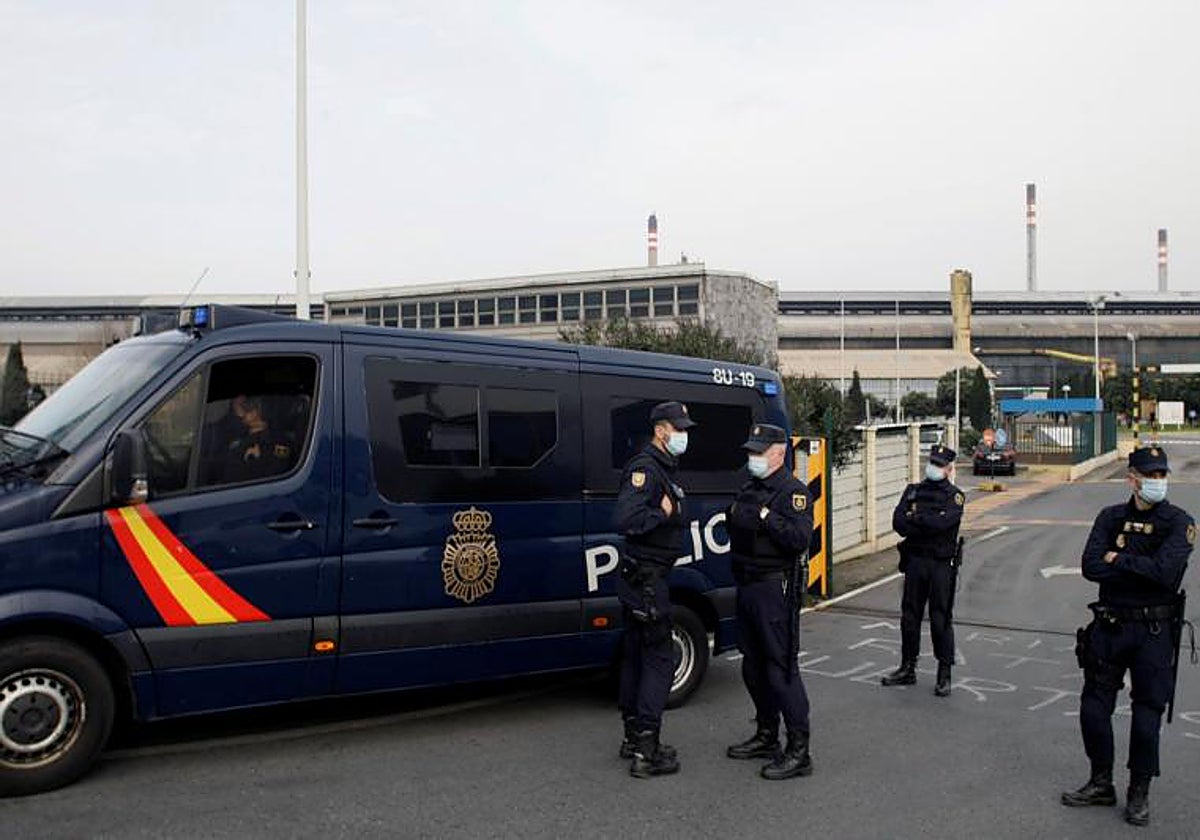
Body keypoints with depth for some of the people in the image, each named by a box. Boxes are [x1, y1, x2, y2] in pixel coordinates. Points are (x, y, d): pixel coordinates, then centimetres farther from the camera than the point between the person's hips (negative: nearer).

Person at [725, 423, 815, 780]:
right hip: (748, 588, 9)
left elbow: (801, 539, -23)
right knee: (754, 667, 16)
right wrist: (733, 515, 8)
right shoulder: (749, 490, 16)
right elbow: (736, 531, 26)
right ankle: (767, 736, 30)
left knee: (781, 669, -8)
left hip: (775, 589, -9)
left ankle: (798, 752, -2)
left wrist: (767, 517, -25)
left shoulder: (793, 492, -10)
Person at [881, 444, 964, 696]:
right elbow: (898, 522, -3)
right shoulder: (913, 491, 10)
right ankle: (908, 668, 21)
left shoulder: (954, 495, -2)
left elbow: (942, 521, -21)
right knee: (909, 616, 10)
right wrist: (928, 525, -15)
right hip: (915, 561, 4)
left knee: (940, 619, -1)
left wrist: (914, 519, -9)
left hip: (942, 564, -4)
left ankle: (944, 675, 9)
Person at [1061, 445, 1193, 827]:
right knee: (1094, 707, 8)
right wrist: (1143, 569, -16)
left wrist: (1118, 559, -12)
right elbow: (1091, 566, -10)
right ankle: (1101, 783, 25)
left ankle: (1139, 793, 21)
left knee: (1147, 713, 5)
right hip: (1109, 625, 3)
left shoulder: (1178, 522, -7)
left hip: (1154, 631, -3)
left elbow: (1166, 571, -23)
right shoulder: (1111, 517, 3)